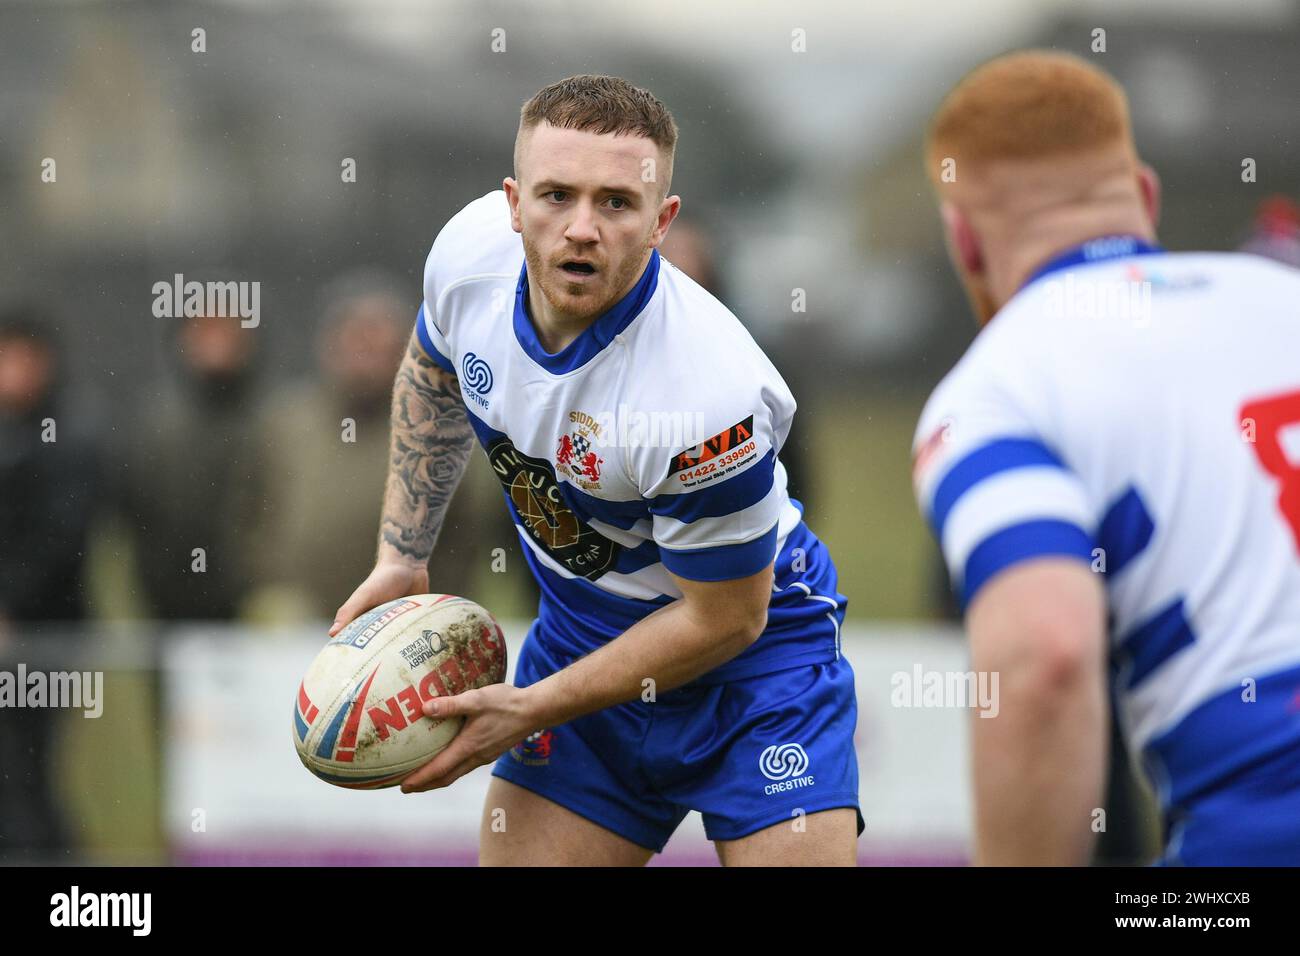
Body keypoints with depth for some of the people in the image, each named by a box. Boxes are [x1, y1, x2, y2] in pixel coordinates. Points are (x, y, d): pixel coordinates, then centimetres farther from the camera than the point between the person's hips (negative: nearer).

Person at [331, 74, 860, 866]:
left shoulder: (709, 392, -35)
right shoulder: (471, 251, -17)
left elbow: (724, 620, -22)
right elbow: (432, 378, 9)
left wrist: (532, 710, -18)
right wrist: (402, 557, 7)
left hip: (748, 655, -5)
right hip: (580, 620, 5)